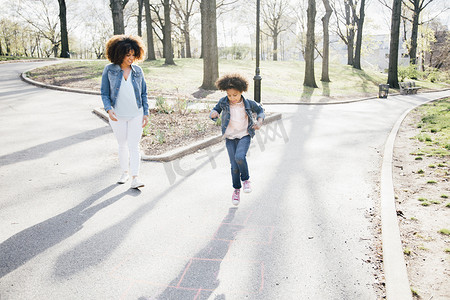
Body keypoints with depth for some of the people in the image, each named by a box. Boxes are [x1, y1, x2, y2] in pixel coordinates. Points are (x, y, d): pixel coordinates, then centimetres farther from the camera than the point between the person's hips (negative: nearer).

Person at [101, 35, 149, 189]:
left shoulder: (137, 70, 2)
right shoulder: (109, 70, -3)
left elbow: (144, 93, 8)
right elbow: (104, 93, -1)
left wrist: (146, 113, 3)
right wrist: (109, 109, -17)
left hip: (136, 115, 0)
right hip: (117, 115, 0)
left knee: (134, 145, -4)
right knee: (122, 145, 12)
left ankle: (135, 177, -3)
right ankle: (125, 172, 28)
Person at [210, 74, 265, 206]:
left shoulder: (248, 103, -8)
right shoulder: (223, 102, -7)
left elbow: (260, 110, 9)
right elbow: (216, 110, 7)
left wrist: (259, 121, -10)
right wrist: (213, 114, -17)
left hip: (244, 136, -1)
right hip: (230, 138, 2)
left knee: (239, 157, -28)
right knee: (234, 166, 0)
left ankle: (246, 179, 1)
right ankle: (236, 189, 23)